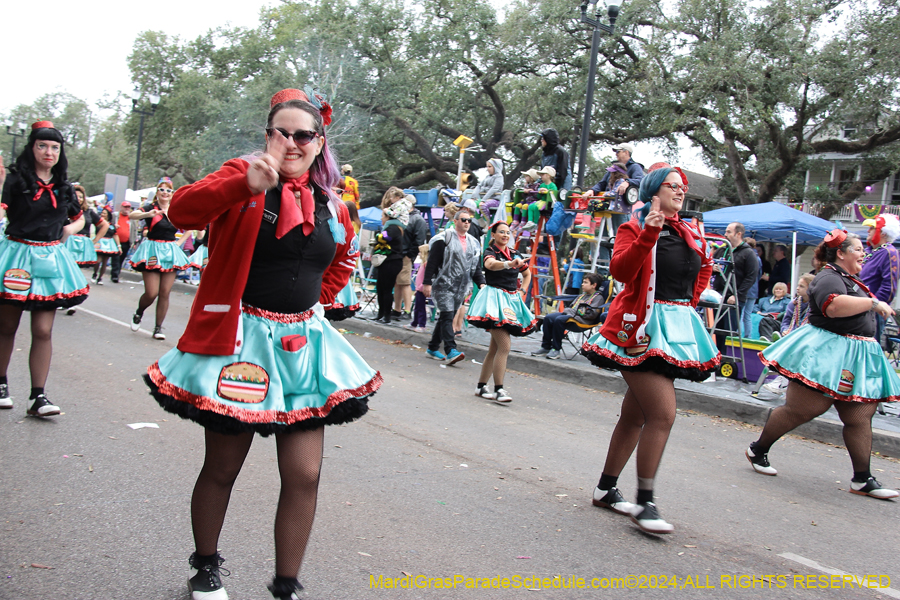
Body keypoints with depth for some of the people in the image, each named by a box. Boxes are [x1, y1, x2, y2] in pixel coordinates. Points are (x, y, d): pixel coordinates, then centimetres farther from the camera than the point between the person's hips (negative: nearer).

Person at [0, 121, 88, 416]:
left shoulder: (63, 187, 12)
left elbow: (79, 217, 28)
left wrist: (70, 229, 8)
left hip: (50, 259, 3)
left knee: (43, 331, -2)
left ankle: (38, 397, 0)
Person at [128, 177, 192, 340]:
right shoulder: (151, 208, -3)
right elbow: (132, 215, -22)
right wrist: (148, 214, -40)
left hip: (171, 252, 4)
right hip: (152, 252, -4)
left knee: (165, 293, 1)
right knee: (151, 293, -7)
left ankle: (158, 328, 9)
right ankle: (138, 313, 24)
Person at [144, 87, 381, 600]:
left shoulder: (331, 205, 8)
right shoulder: (241, 177, -5)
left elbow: (343, 260, 28)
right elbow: (183, 211, -26)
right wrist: (246, 184, -41)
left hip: (303, 343, 4)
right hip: (239, 338, -4)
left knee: (304, 475, 1)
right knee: (223, 468, 10)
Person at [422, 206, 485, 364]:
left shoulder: (473, 243, 14)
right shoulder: (444, 239, -5)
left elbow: (476, 266, 18)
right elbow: (432, 262, -7)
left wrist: (481, 283, 3)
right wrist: (427, 283, -12)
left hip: (460, 288, 6)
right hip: (444, 285, -6)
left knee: (446, 317, 10)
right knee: (447, 316, -15)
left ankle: (433, 348, 20)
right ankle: (451, 351, -21)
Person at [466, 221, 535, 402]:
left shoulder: (515, 253, 13)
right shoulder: (490, 252, -6)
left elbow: (527, 274, 29)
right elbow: (491, 264, -31)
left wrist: (522, 292, 14)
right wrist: (509, 264, -49)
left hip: (512, 300, 7)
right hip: (495, 299, -7)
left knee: (495, 348, 10)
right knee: (504, 347, -16)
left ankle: (481, 386, 19)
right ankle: (498, 390, -13)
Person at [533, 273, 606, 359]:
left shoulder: (598, 298, 2)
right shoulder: (582, 295, 29)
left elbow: (591, 314, -11)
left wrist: (577, 312, -9)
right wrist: (567, 310, 6)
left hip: (582, 320, -9)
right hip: (570, 314, 9)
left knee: (559, 320, -34)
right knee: (548, 318, -14)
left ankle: (556, 349, -26)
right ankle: (546, 347, -12)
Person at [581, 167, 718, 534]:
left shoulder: (690, 235, 15)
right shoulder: (634, 228, -4)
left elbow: (705, 268, 31)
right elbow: (621, 270, -20)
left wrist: (690, 301, 19)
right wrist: (648, 233, -27)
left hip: (677, 327, 7)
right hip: (645, 327, -7)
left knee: (635, 415, 12)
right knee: (663, 414, -15)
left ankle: (606, 489, 23)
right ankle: (644, 503, -7)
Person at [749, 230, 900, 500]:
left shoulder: (852, 280, 22)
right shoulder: (828, 277, -10)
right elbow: (833, 305, -31)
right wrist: (873, 303, -24)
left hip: (856, 359, 10)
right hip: (827, 354, -9)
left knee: (860, 417, 3)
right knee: (799, 409, -6)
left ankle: (862, 480, 7)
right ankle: (757, 450, 10)